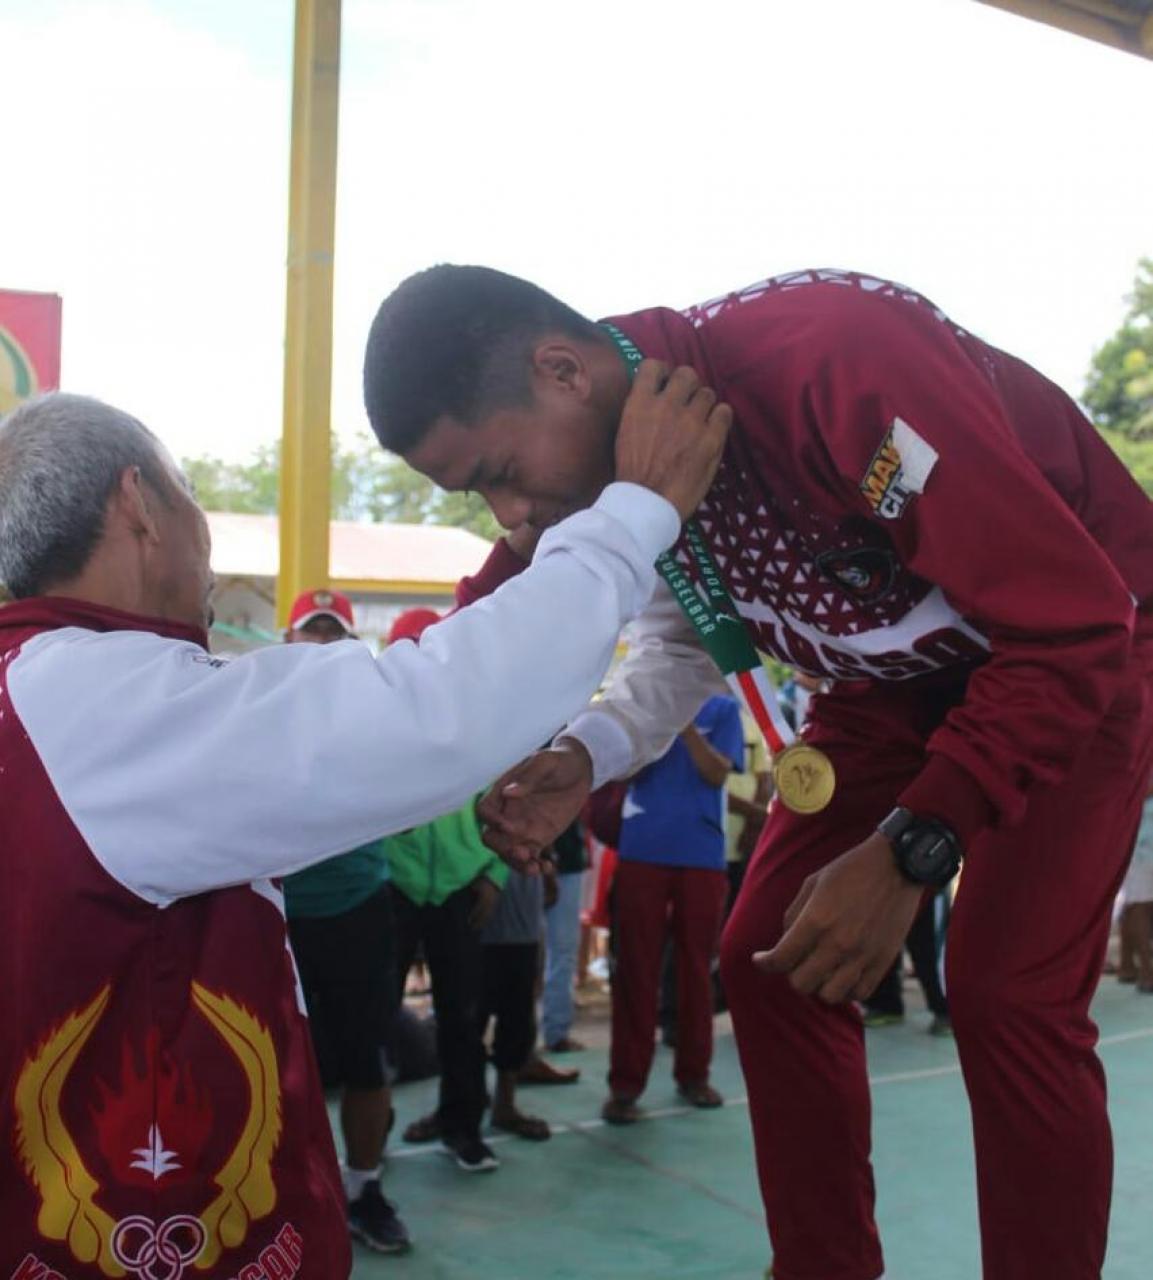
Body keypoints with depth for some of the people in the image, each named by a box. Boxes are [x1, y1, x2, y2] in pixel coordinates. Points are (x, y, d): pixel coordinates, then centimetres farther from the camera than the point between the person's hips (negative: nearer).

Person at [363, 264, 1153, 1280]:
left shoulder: (828, 358, -37)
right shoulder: (625, 455, -13)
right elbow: (685, 637, 3)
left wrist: (908, 852, -38)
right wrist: (583, 757, -18)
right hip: (901, 669, 7)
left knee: (1008, 994, -16)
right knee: (767, 961, 2)